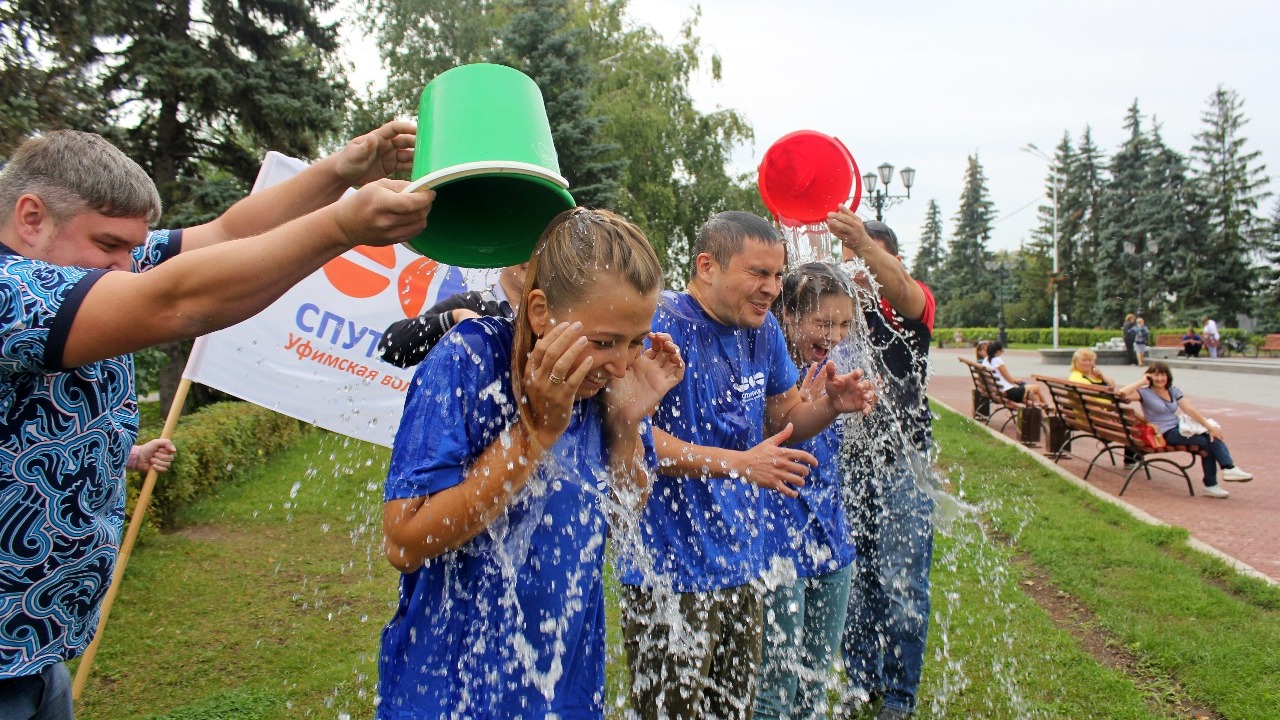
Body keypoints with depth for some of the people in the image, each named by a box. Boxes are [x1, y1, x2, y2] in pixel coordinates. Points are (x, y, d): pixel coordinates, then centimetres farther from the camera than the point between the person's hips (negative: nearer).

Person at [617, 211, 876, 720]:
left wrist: (831, 404, -4)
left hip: (740, 567, 8)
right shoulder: (664, 325, -16)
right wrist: (738, 464, -26)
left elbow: (783, 418, 17)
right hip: (670, 576, -7)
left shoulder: (762, 329, 8)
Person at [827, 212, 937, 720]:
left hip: (902, 465, -3)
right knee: (852, 580, 10)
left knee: (902, 585, 2)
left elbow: (901, 288, -27)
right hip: (846, 460, 3)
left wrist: (863, 240, -45)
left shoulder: (911, 306, -4)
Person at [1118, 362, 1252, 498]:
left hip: (1178, 428, 6)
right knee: (1206, 443, -20)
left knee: (1213, 437, -18)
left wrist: (1210, 427, -3)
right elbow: (1122, 393, -23)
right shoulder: (1145, 393, -5)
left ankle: (1229, 468, -14)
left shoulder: (1173, 391, 13)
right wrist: (1142, 381, -13)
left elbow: (1190, 410, 6)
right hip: (1165, 434, -6)